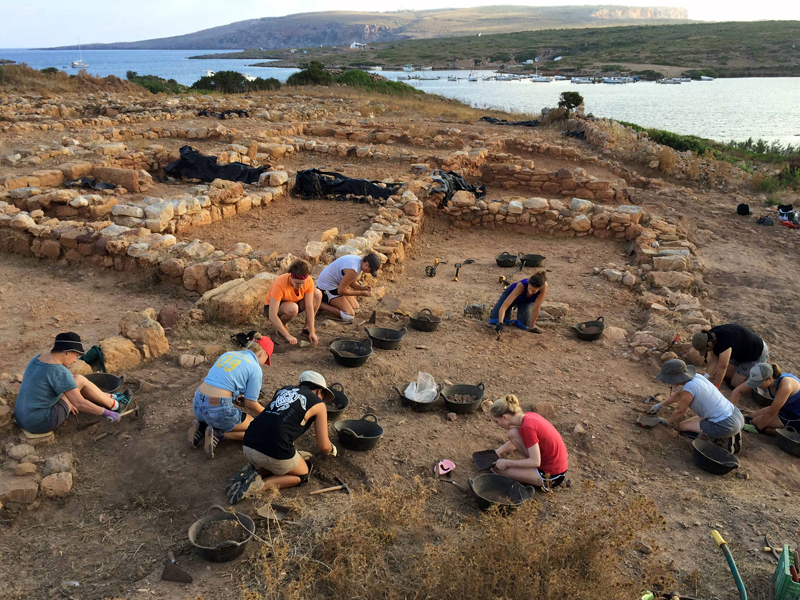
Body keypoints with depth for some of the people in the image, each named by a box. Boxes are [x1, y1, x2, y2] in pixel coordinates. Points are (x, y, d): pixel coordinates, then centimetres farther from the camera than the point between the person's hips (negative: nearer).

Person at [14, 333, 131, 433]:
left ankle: (111, 398, 38)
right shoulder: (59, 372, -22)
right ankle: (114, 406, 18)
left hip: (23, 419, 9)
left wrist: (67, 401, 31)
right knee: (80, 380, 2)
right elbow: (79, 404, -25)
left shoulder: (39, 358, 5)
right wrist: (106, 413, -14)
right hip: (41, 423, -8)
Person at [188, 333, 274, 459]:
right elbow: (250, 404, -4)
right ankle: (218, 434, -7)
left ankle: (201, 428, 9)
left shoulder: (228, 354, 15)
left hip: (197, 405, 7)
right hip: (217, 409, -7)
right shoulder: (255, 369, -4)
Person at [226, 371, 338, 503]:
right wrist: (332, 449, 33)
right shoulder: (318, 404, 8)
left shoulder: (284, 389, 24)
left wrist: (294, 453, 45)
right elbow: (323, 446, 8)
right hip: (275, 452, -6)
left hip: (249, 445, 7)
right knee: (303, 475, 22)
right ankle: (259, 484, 0)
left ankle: (251, 473, 6)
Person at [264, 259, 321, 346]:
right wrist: (288, 336, -38)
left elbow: (309, 307, -19)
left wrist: (312, 332, -24)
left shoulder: (309, 281, -23)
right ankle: (281, 326, -6)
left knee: (318, 294, -19)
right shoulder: (279, 285, -36)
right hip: (273, 307, -5)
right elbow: (272, 316, -37)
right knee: (292, 308, -40)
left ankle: (306, 329, -6)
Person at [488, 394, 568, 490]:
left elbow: (535, 462, -23)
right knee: (513, 433, 6)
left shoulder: (527, 427, -26)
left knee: (498, 468, -7)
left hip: (551, 476, -8)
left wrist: (507, 463, -14)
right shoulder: (528, 416, 1)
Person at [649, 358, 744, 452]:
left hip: (725, 425, -9)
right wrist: (660, 405, 30)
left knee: (683, 425, 3)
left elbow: (680, 411, -5)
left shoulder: (688, 389, -22)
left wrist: (668, 422, 13)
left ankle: (725, 437, -3)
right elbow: (678, 394, 22)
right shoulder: (695, 377, 4)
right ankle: (733, 433, 14)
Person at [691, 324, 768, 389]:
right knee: (727, 374, 13)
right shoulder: (710, 336, -13)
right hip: (743, 352, 8)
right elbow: (714, 359, -6)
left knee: (735, 384, -6)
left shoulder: (724, 342, -40)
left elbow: (722, 366, -34)